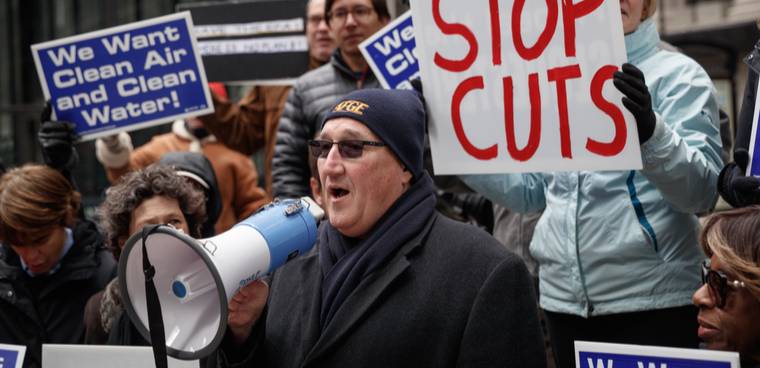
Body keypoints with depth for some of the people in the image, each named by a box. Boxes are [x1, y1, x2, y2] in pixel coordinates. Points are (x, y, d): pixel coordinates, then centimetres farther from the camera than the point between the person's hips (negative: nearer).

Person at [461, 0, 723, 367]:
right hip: (565, 298, 5)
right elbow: (529, 189, 13)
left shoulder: (678, 75, -2)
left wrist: (651, 130, -31)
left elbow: (703, 192, -14)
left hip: (651, 300, -5)